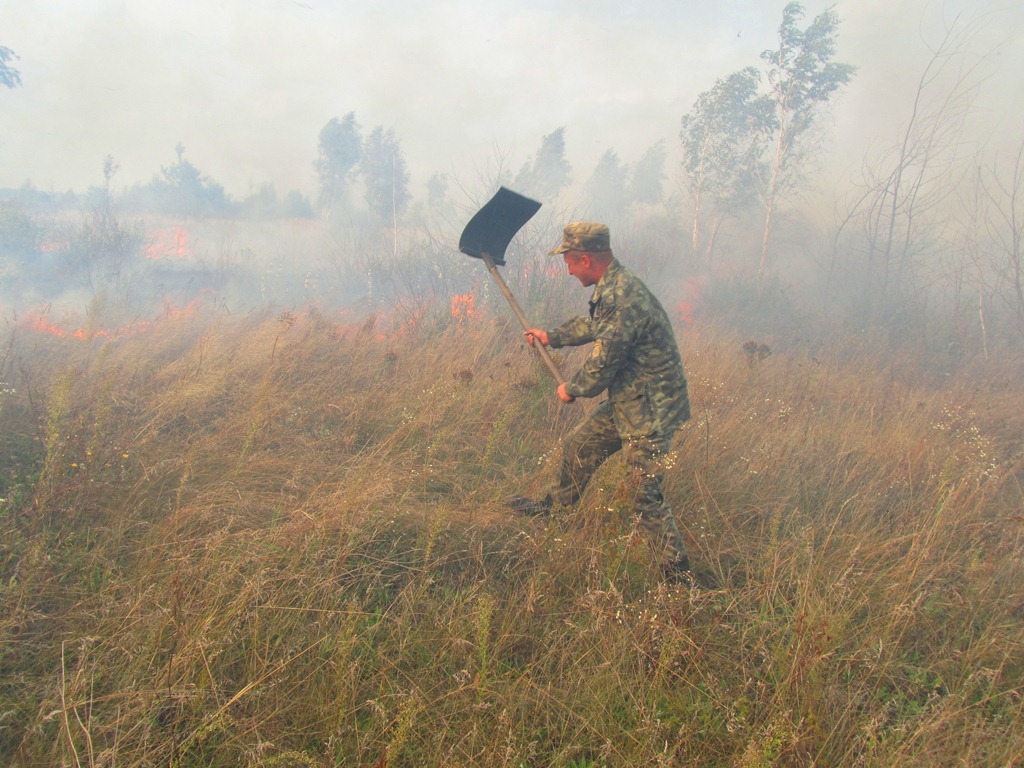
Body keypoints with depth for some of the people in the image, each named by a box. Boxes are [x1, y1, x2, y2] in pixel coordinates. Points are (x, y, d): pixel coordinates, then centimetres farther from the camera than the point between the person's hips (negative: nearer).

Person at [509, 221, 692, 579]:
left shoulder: (622, 299, -27)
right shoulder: (613, 288, 5)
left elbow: (601, 367, -22)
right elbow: (593, 325, 26)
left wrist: (571, 390, -4)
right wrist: (551, 337, 35)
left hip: (649, 412, -10)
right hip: (625, 402, 10)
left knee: (647, 497, -4)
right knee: (579, 447, 24)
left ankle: (678, 574, 9)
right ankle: (555, 505, 48)